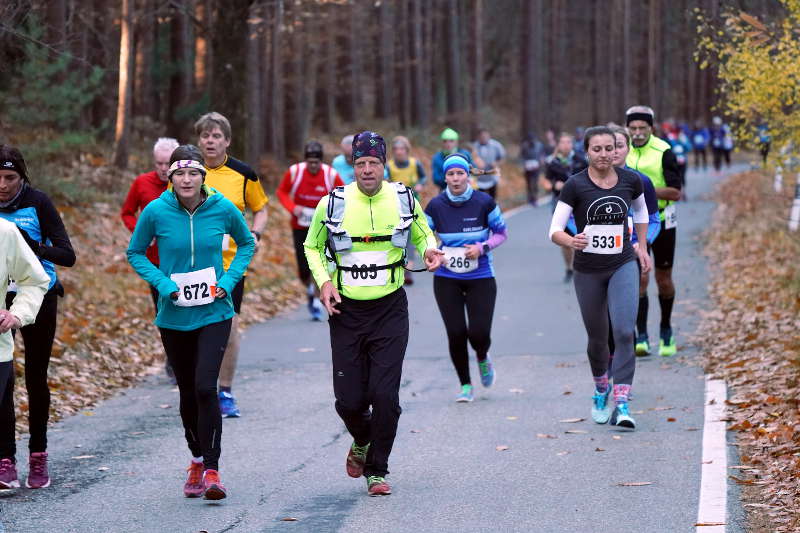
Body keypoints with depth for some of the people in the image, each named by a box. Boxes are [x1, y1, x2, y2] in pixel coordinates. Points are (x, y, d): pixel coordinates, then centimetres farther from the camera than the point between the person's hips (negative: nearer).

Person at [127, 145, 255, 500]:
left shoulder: (223, 209, -7)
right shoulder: (156, 211, -8)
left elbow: (247, 244, 11)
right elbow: (135, 253, 4)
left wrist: (229, 279, -5)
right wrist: (163, 282, -11)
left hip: (214, 313, -1)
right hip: (174, 317, 1)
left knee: (205, 387, -16)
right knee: (188, 392, 12)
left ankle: (211, 470, -11)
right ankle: (197, 460, 33)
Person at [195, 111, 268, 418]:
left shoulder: (243, 174, 1)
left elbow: (260, 209, 12)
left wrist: (254, 234, -6)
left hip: (231, 261, 0)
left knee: (229, 327, -3)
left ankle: (225, 393, 12)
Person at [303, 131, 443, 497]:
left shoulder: (403, 200, 0)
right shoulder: (332, 204, -2)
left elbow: (423, 234, 18)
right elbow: (312, 247, 13)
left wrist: (429, 250, -5)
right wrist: (324, 282, -3)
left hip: (390, 311, 0)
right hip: (346, 311, 0)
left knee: (385, 394, -9)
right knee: (349, 400, 0)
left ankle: (377, 469, 8)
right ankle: (362, 442, 34)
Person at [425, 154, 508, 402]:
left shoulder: (484, 202, -7)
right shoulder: (436, 206, -4)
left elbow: (501, 233, 2)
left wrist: (482, 247, -15)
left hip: (480, 278, -1)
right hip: (447, 279, 1)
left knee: (479, 333, -8)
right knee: (456, 333, -3)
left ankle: (483, 358, 31)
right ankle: (465, 386, 16)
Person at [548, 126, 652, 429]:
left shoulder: (630, 180, -2)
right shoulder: (576, 185, -10)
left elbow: (641, 210, 21)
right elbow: (554, 230, -14)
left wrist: (642, 247, 16)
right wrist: (571, 241, -35)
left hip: (623, 265, 1)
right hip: (588, 271, 0)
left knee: (624, 331, -18)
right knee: (597, 338, 11)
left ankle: (622, 402, -17)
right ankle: (601, 390, 40)